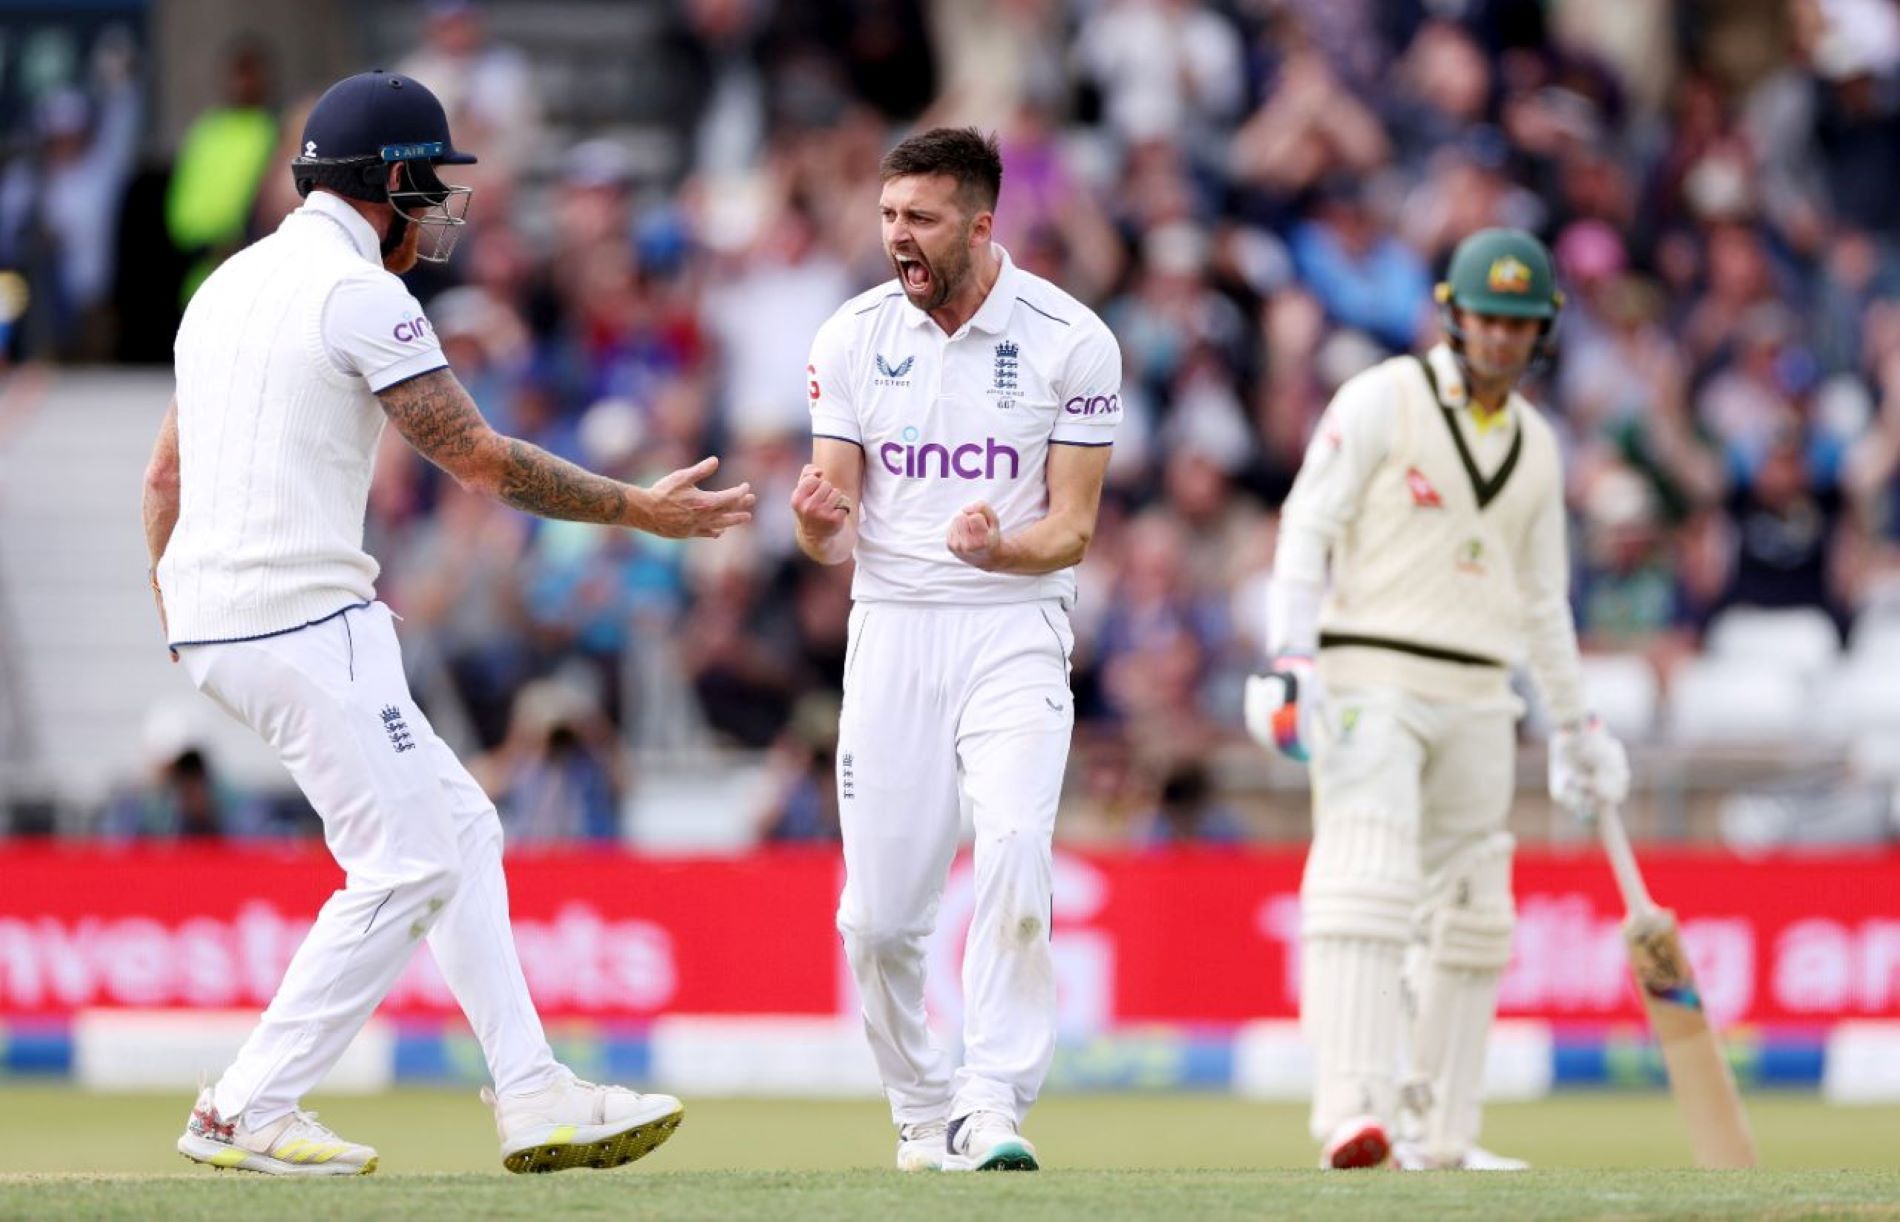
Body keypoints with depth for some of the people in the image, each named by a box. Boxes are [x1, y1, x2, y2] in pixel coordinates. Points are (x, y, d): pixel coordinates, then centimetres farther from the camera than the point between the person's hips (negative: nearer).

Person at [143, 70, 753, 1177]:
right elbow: (481, 459, -10)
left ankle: (532, 1095, 10)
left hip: (215, 626, 10)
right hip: (304, 619, -10)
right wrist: (639, 509, -1)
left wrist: (173, 605, 26)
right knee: (407, 865, -5)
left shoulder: (232, 283, 18)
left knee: (458, 828, 13)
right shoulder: (359, 291, -10)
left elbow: (166, 473, 22)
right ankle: (248, 1115, -4)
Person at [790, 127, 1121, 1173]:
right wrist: (821, 524, -23)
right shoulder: (853, 337, 2)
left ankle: (993, 1107, -22)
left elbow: (1072, 528, -4)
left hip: (1016, 626, -2)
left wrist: (1000, 548, -26)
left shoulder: (1069, 341, -5)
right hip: (891, 625, 2)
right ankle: (921, 1112, 19)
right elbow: (835, 536, 2)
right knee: (877, 917, -2)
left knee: (1014, 846, -25)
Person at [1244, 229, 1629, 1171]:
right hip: (1370, 682, -7)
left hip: (1477, 702, 7)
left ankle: (1440, 1133, 16)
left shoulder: (1535, 447, 15)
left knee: (1470, 915, 8)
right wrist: (1291, 660, -20)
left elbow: (1541, 598, 23)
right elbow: (1307, 525, -9)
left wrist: (1575, 725, 23)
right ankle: (1353, 1111, -31)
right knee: (1366, 884, -20)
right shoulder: (1382, 400, -3)